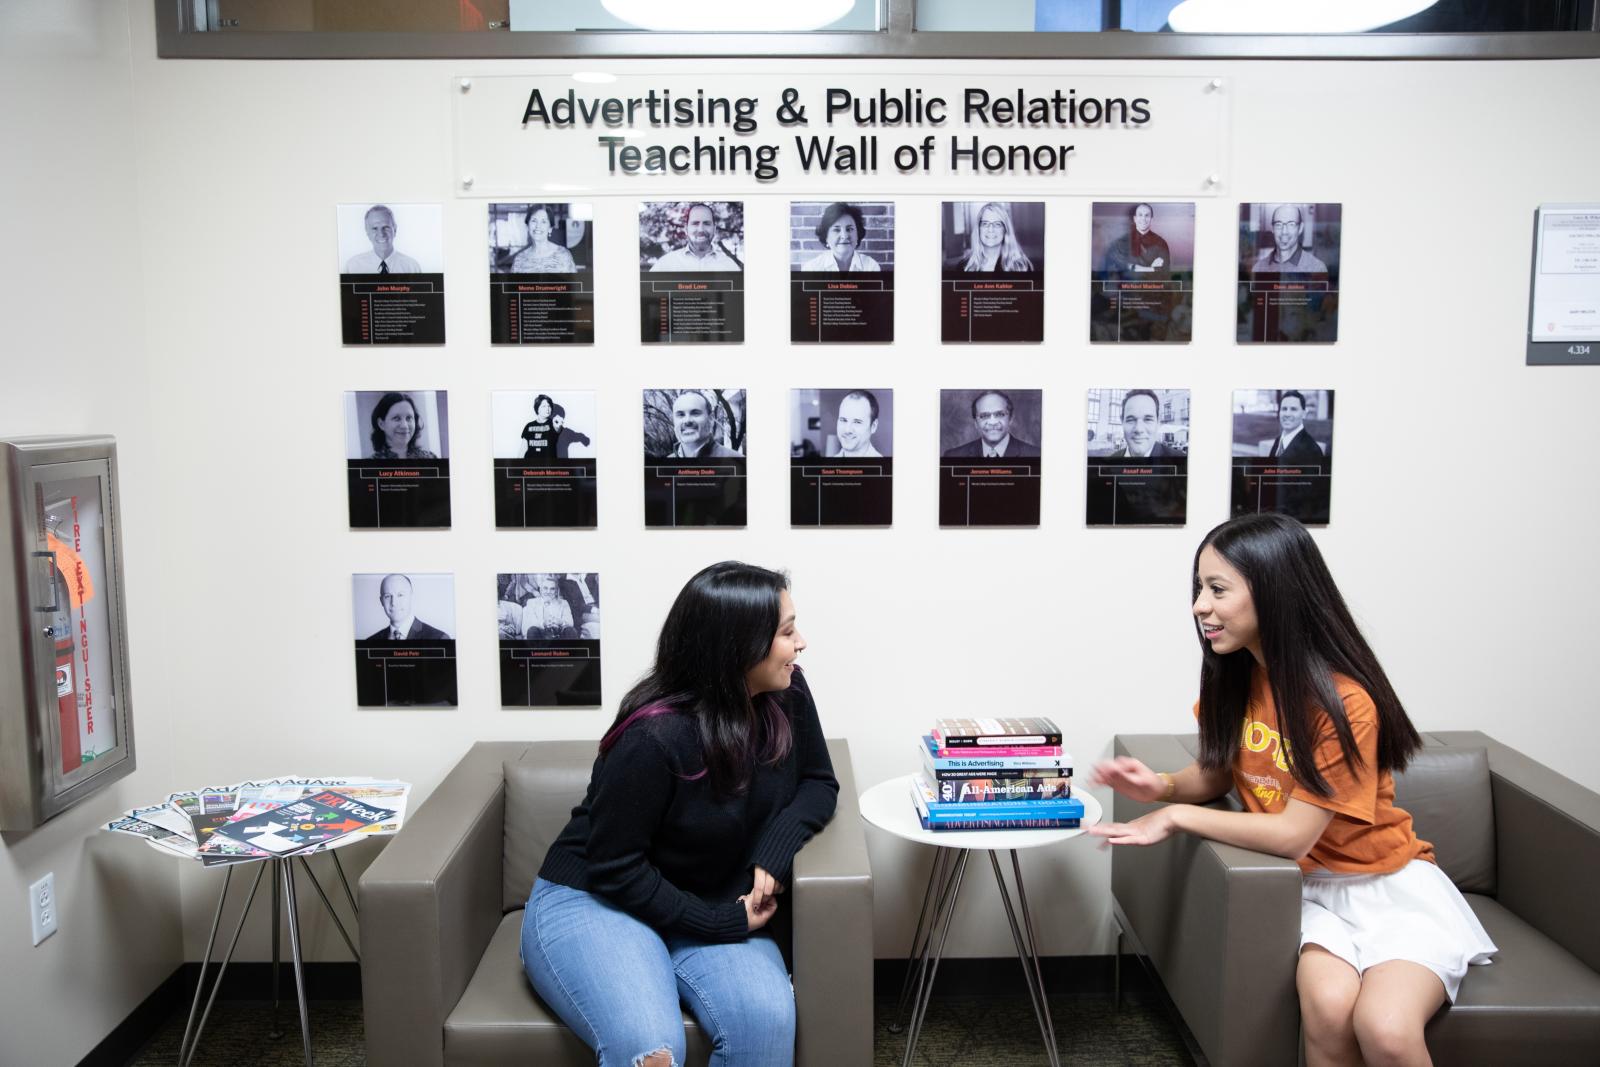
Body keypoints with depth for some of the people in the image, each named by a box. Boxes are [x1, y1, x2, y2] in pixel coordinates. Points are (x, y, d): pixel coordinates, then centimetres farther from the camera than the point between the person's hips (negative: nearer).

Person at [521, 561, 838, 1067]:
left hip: (716, 907, 5)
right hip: (592, 901, -5)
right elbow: (615, 869, -17)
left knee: (766, 1019, -26)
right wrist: (720, 923, -17)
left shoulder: (786, 694, -8)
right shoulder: (655, 738, -25)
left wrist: (777, 846, -16)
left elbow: (818, 783, 4)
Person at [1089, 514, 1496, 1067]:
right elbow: (1217, 771, 9)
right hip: (1311, 884, 4)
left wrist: (1177, 817, -15)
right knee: (1327, 1005, -27)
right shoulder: (1236, 675, -4)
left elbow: (1293, 833, -21)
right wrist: (1162, 786, -12)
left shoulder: (1344, 702, -23)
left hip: (1386, 883, -4)